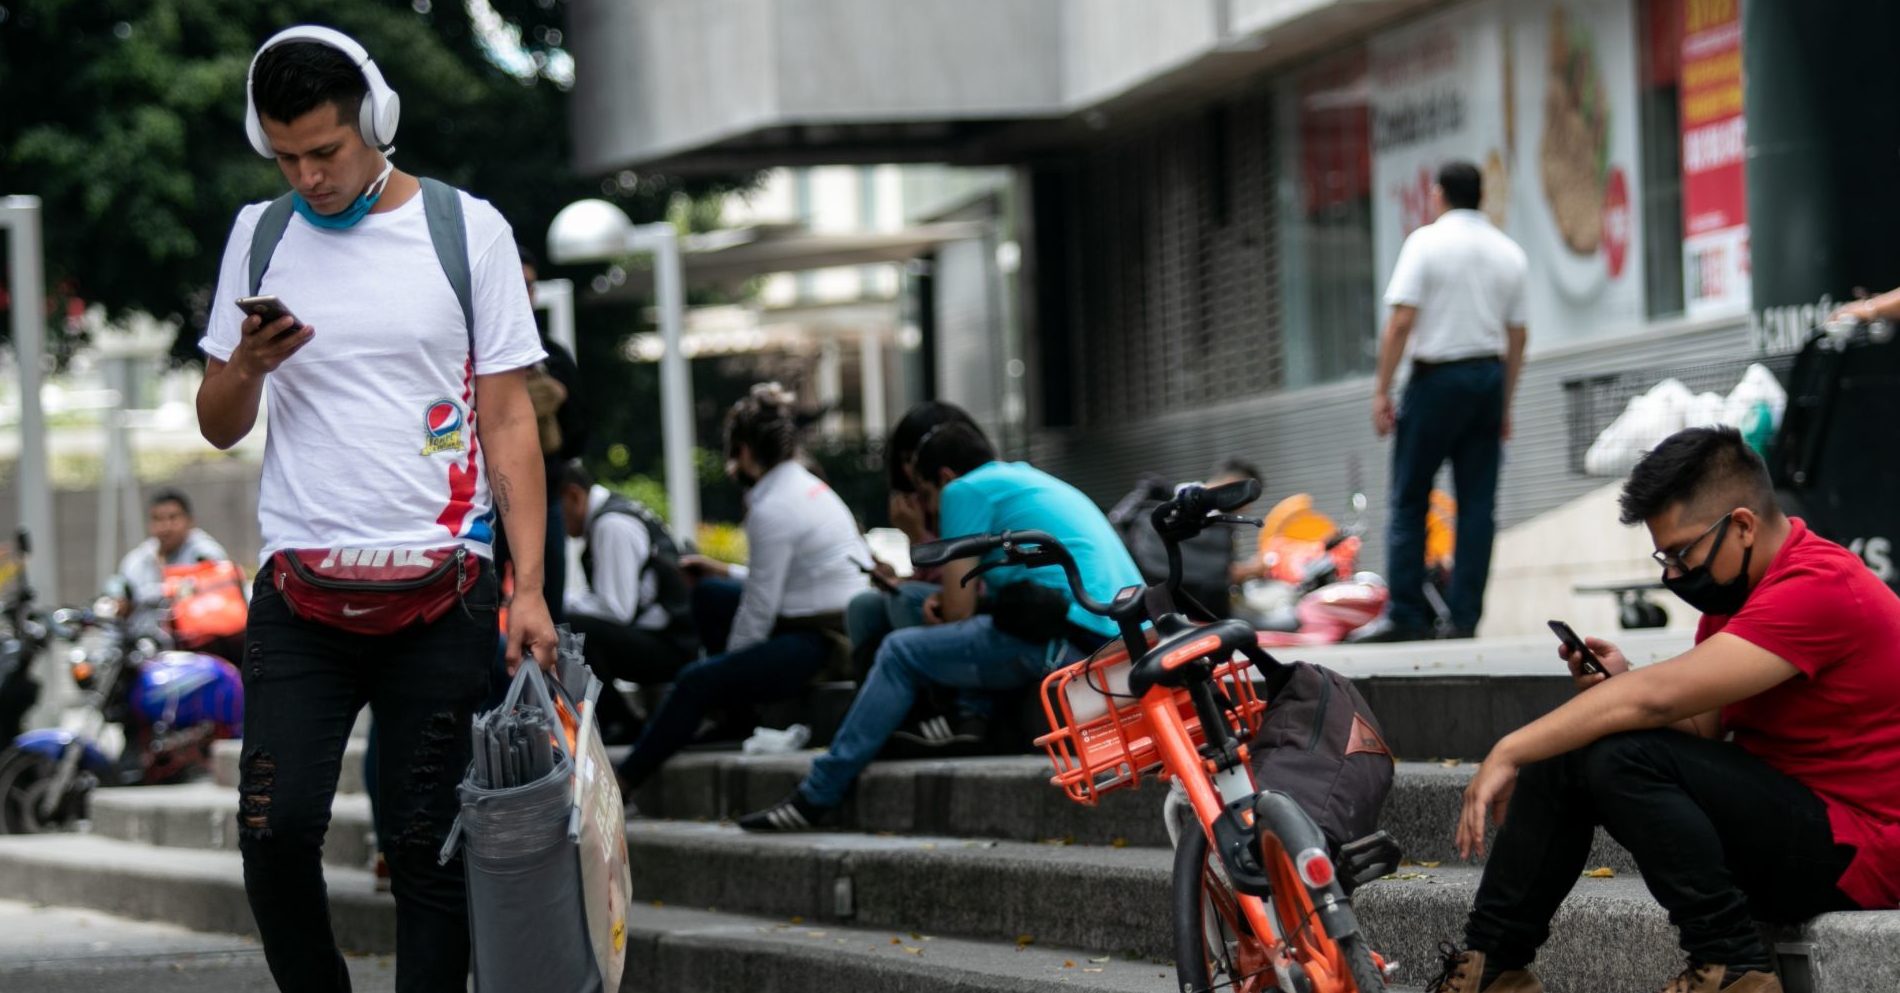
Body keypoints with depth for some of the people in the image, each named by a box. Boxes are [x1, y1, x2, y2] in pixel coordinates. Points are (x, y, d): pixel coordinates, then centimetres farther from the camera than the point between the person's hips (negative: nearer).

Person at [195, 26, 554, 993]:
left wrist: (528, 587, -6)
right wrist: (247, 365, -9)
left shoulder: (467, 230, 4)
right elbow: (219, 426, 15)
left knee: (429, 844, -2)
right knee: (274, 829, -10)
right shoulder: (259, 235, 11)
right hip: (298, 589, 2)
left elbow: (509, 422, 3)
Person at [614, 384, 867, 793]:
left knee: (696, 682, -16)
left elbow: (759, 610, -13)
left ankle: (620, 786, -13)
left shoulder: (772, 510, -17)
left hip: (824, 644, -10)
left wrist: (729, 662, 1)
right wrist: (726, 572, 21)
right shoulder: (807, 486, 12)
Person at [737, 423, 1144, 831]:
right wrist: (945, 599, 19)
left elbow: (958, 611, -1)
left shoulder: (966, 490, 2)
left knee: (901, 653, 0)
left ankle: (818, 796, -1)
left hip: (1066, 639, -9)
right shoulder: (1027, 479, 29)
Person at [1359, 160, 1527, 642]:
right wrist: (1505, 405, 17)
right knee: (1477, 504, 4)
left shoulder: (1427, 241, -5)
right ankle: (1464, 617, 1)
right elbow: (1516, 336, 11)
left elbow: (1401, 322, -12)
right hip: (1489, 377, 5)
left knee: (1409, 500, 0)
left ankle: (1406, 615, -6)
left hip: (1437, 376, -5)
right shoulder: (1508, 252, 10)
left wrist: (1382, 390, -8)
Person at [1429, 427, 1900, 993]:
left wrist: (1510, 752, -22)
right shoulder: (1739, 586, 11)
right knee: (1561, 756, 5)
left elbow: (1658, 697, -27)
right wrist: (1619, 680, -11)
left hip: (1853, 851, -10)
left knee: (1622, 758, -26)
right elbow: (1698, 727, 8)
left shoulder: (1818, 590, -21)